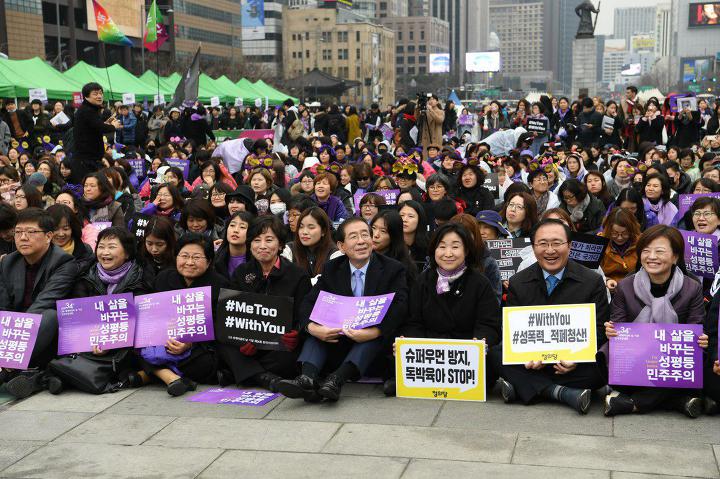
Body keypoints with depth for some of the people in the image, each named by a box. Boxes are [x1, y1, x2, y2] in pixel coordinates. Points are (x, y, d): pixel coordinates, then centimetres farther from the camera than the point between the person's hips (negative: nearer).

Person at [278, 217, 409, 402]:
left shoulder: (394, 269, -2)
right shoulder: (332, 269, 8)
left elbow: (399, 307, -17)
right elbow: (308, 302, -2)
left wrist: (374, 331, -34)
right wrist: (312, 328, -26)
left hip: (376, 345, -3)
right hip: (338, 342, 3)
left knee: (376, 330, -33)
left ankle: (336, 379, -49)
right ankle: (307, 378, -43)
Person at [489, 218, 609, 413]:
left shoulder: (593, 282, -1)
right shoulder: (518, 283, 4)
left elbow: (599, 330, -2)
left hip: (572, 363, -1)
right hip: (530, 362, 1)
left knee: (603, 368, -32)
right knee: (495, 352, -24)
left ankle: (521, 387, -24)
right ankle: (561, 392, -28)